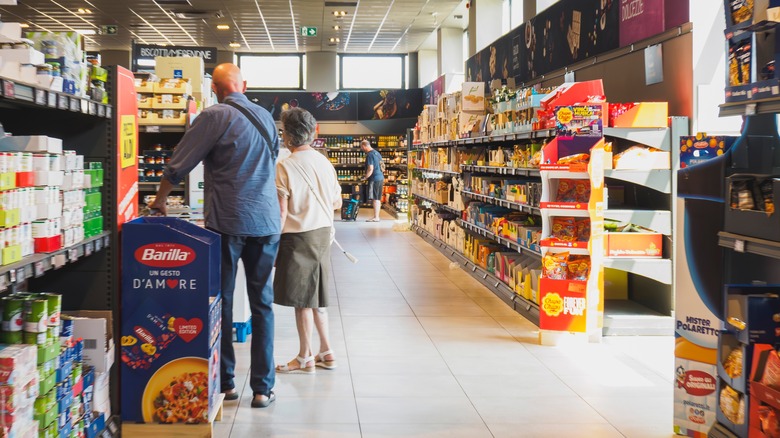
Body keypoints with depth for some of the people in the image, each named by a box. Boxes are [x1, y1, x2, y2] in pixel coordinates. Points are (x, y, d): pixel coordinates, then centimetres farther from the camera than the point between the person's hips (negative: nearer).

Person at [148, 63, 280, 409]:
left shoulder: (215, 117, -7)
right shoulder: (266, 117, 10)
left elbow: (178, 166, -5)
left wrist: (160, 199, 11)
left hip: (227, 222, -4)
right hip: (267, 221, 5)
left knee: (222, 302, 7)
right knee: (262, 303, 8)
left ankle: (224, 383, 12)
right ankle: (262, 388, 9)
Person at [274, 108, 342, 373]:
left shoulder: (285, 167, -14)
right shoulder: (324, 162, 4)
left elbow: (281, 212, -15)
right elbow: (337, 203, 11)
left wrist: (272, 243, -7)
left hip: (298, 236, -7)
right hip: (323, 233, 7)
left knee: (302, 299, 2)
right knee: (316, 295, 17)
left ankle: (305, 359, 11)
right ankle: (326, 352, 22)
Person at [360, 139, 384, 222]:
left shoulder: (369, 155, -15)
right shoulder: (377, 153, 14)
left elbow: (370, 169, -20)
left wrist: (365, 178, -9)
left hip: (374, 179, -9)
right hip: (381, 177, 9)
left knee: (375, 199, -5)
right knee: (378, 199, 12)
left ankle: (376, 217, -4)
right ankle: (377, 216, 16)